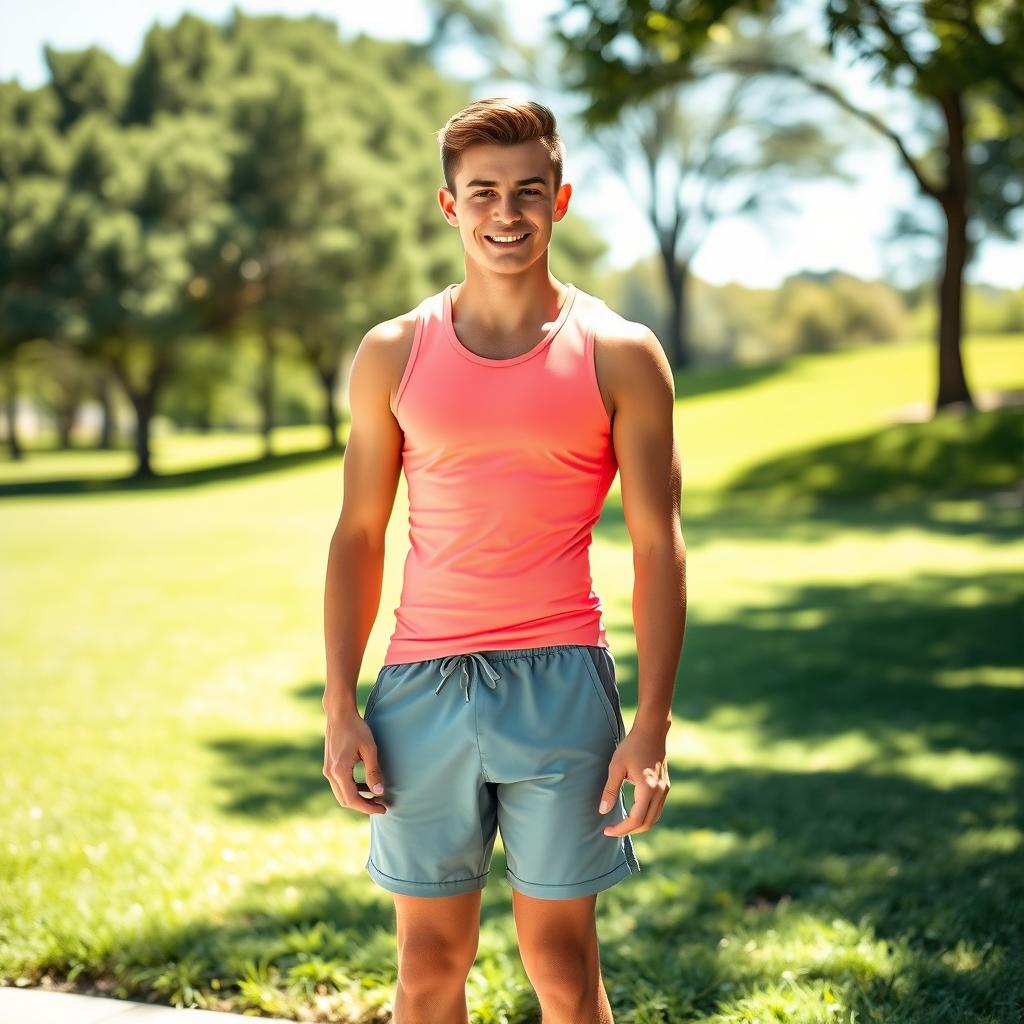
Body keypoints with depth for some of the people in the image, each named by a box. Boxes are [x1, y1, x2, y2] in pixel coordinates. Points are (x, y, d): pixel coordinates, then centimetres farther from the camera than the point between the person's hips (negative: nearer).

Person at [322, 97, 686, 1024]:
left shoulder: (621, 357, 0)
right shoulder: (394, 354, 6)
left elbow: (658, 547, 0)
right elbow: (359, 537, 9)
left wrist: (653, 723, -6)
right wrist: (341, 706, 3)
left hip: (559, 683, -2)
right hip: (422, 686, 2)